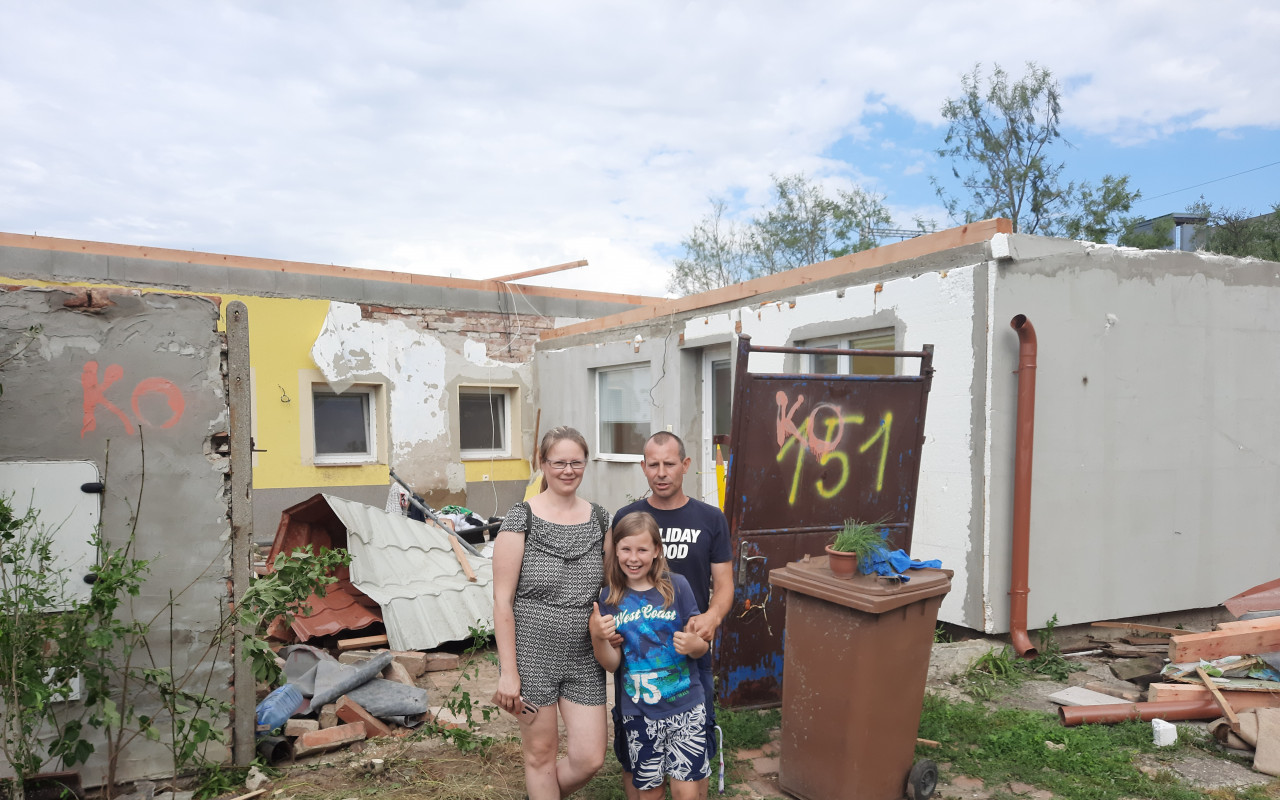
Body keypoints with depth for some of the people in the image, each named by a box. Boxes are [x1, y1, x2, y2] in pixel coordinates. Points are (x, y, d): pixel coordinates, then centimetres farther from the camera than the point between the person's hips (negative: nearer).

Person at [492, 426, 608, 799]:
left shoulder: (599, 519, 3)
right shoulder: (522, 518, -9)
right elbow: (502, 598, -10)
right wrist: (508, 671, -11)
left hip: (584, 660, 4)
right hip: (533, 656, -4)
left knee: (589, 758, 7)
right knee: (541, 755, 10)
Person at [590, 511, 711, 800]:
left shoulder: (677, 586, -7)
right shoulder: (610, 598, -1)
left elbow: (703, 644, 1)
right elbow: (611, 664, -1)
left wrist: (693, 644, -22)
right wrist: (597, 637, -20)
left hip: (685, 708, -2)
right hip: (639, 714, 2)